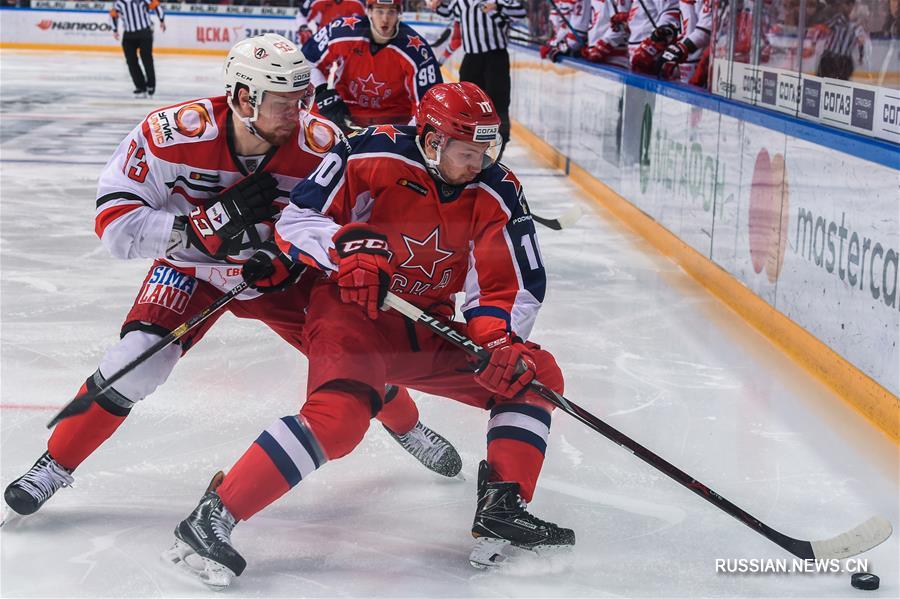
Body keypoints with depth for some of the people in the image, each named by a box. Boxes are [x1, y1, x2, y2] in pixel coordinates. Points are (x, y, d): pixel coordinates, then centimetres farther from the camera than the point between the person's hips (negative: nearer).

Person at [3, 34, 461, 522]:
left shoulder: (322, 146, -26)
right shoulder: (172, 134, -31)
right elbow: (114, 222, -28)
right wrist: (206, 225, -38)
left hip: (281, 274, 2)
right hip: (192, 267, -2)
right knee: (137, 361, -20)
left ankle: (407, 427, 33)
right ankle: (56, 465, 1)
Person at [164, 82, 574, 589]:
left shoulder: (497, 195, -6)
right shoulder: (375, 157, -16)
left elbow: (510, 286, -5)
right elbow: (295, 220, -13)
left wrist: (499, 341, -25)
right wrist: (348, 244, -32)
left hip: (429, 329, 6)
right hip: (353, 310, -6)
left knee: (536, 375, -3)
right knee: (339, 416, -31)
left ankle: (503, 510, -4)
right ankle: (213, 517, -27)